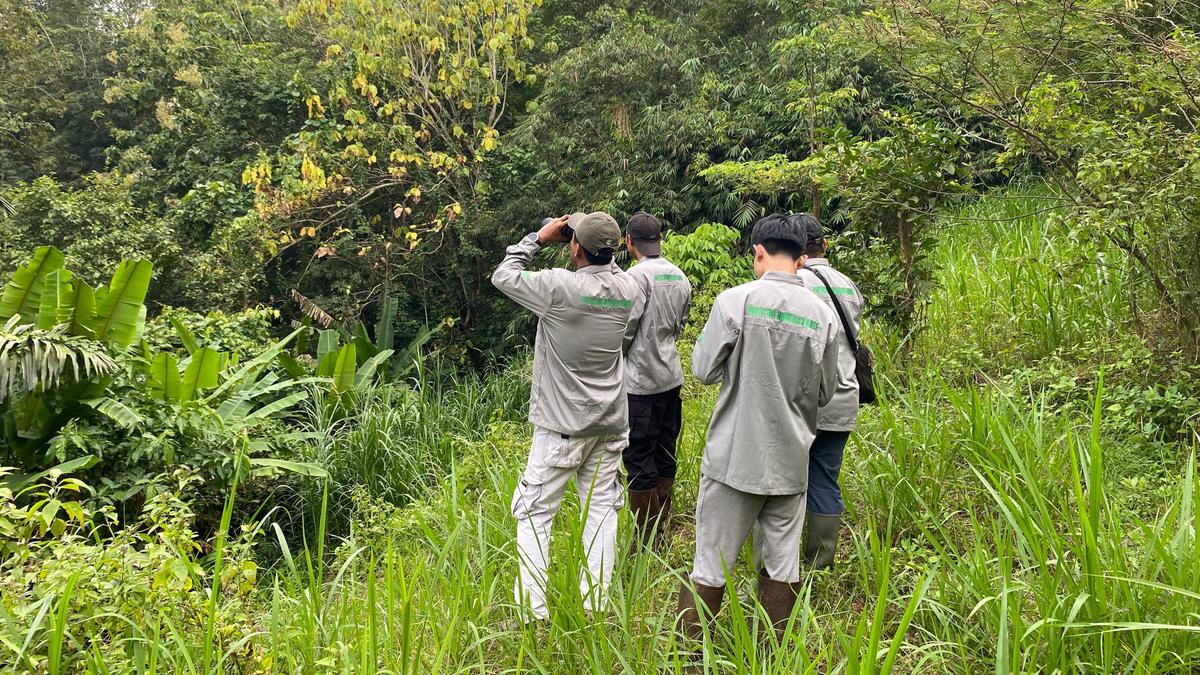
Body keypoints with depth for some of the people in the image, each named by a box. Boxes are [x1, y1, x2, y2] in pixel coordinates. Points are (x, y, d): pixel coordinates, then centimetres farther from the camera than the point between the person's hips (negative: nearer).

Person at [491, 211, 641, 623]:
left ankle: (533, 612, 4)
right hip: (610, 423, 5)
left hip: (562, 425, -5)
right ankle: (595, 605, 17)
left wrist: (538, 238, 3)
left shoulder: (560, 287, -20)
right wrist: (602, 249, 9)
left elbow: (503, 276, -5)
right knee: (601, 509, 13)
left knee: (534, 513, 5)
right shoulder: (629, 288, -4)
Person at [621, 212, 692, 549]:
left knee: (639, 461, 0)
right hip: (671, 377, 8)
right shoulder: (680, 277, 8)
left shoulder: (637, 276, -15)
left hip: (640, 382, -7)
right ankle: (661, 529, 25)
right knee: (665, 455, 15)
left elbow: (623, 332, -15)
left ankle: (645, 539, 6)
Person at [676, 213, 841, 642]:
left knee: (711, 565, 6)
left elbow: (705, 370, -4)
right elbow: (824, 393, 9)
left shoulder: (736, 300, -11)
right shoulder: (823, 314, 0)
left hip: (736, 457, -3)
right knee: (782, 566, 14)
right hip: (790, 461, 3)